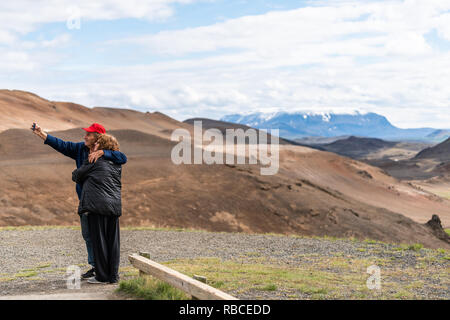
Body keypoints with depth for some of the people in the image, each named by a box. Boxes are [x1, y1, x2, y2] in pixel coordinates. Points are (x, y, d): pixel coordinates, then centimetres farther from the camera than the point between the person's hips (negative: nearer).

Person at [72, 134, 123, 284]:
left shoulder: (94, 161, -3)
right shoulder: (117, 164, 14)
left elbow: (76, 175, 6)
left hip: (97, 205, -6)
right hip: (114, 205, 6)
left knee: (99, 241, 0)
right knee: (113, 241, 8)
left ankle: (102, 276, 3)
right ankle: (113, 276, 11)